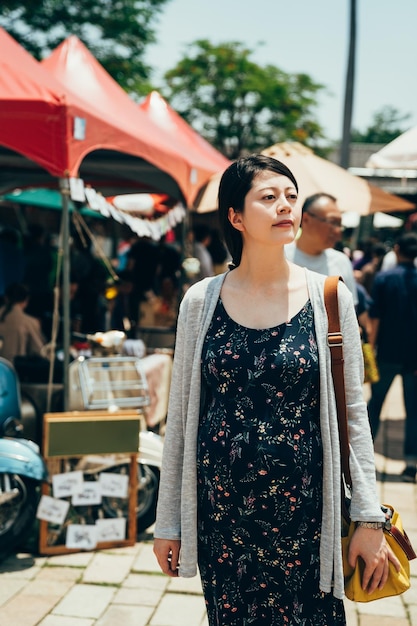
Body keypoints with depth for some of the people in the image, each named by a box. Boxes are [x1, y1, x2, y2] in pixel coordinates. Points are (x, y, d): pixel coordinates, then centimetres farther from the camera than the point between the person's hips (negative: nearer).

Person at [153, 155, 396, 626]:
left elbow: (354, 414, -1)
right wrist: (168, 520, 5)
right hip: (221, 508, 1)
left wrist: (370, 519, -2)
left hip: (304, 505, 0)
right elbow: (180, 415, 2)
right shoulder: (202, 300, -2)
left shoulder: (329, 298, -4)